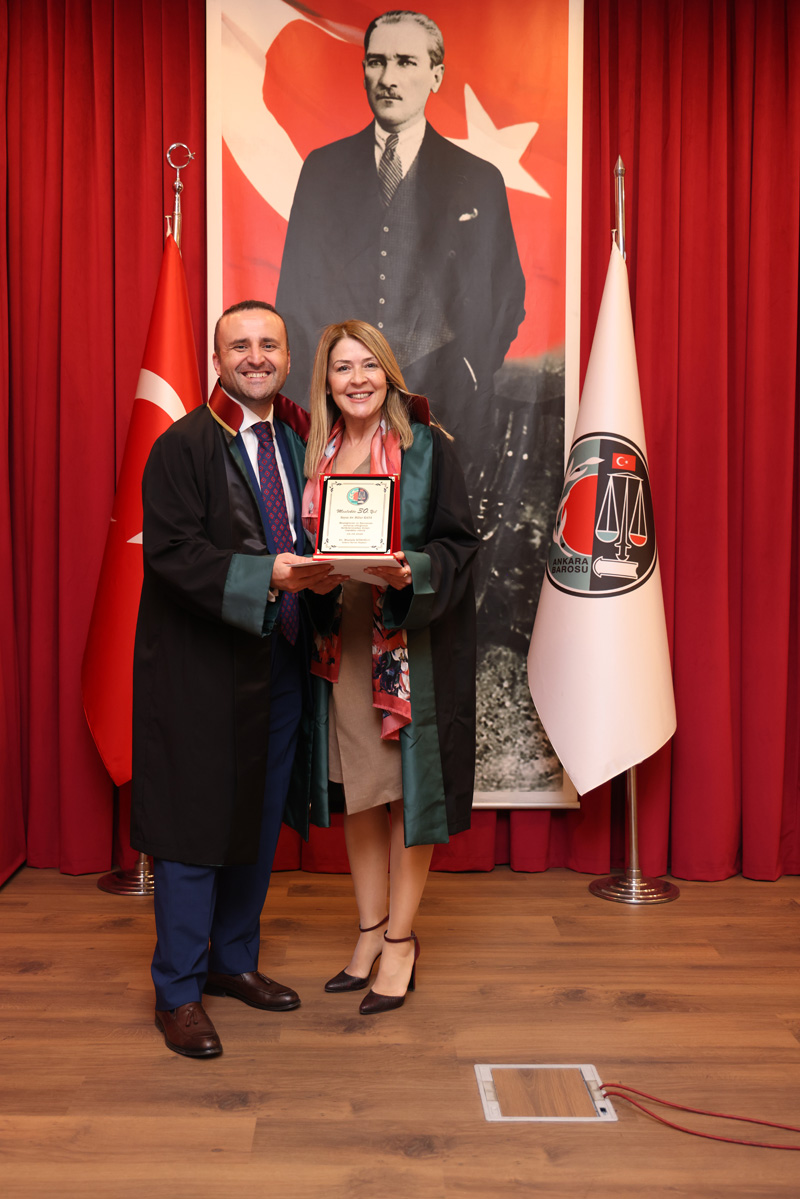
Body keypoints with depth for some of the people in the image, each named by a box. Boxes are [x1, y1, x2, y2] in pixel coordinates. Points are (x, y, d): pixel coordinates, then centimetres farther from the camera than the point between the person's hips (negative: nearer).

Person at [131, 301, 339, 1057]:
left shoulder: (300, 441, 12)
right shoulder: (183, 446, -8)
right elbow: (172, 550, -17)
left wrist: (330, 564, -6)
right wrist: (266, 575, -27)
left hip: (280, 659, 7)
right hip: (202, 669, -7)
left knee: (261, 818, 16)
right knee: (193, 823, 0)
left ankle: (233, 959, 35)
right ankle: (178, 991, 16)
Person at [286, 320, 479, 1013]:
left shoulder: (426, 446, -4)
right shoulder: (316, 454, 8)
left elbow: (459, 542, -6)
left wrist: (410, 572, -24)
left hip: (410, 641, -4)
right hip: (340, 644, 5)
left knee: (408, 789, 2)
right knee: (357, 792, 12)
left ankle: (401, 938, 17)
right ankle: (372, 929, 27)